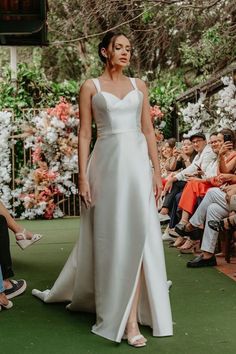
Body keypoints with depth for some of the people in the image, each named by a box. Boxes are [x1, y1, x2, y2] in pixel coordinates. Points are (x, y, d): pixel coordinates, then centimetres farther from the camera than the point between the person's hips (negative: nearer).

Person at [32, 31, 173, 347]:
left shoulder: (139, 86, 13)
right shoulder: (90, 87, 5)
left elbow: (148, 131, 11)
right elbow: (84, 134, 1)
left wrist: (157, 170, 4)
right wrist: (83, 176, -7)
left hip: (137, 162, 2)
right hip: (108, 162, -2)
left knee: (137, 234, -3)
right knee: (110, 235, 2)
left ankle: (132, 317, 0)